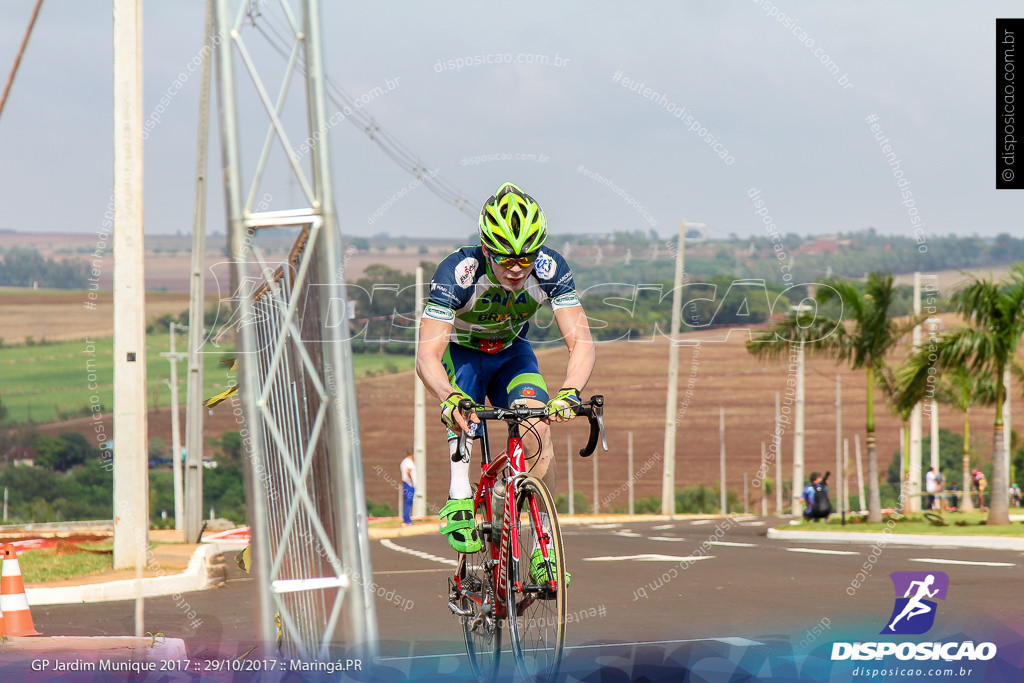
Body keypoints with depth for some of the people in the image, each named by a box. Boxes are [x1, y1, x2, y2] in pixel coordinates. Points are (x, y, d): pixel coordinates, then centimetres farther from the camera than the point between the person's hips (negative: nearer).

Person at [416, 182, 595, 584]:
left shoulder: (551, 270, -28)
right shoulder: (458, 272, -35)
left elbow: (580, 342, -33)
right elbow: (427, 355, -40)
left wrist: (569, 393, -53)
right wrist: (450, 399, -60)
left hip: (512, 354, 2)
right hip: (460, 353, -2)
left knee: (537, 434, -19)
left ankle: (543, 547, -12)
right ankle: (460, 499, -30)